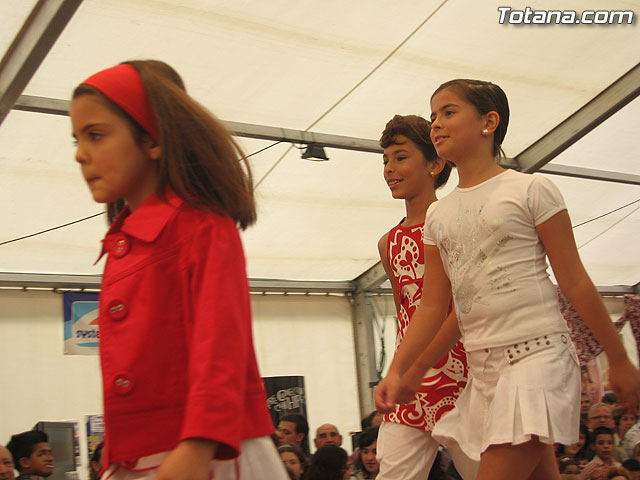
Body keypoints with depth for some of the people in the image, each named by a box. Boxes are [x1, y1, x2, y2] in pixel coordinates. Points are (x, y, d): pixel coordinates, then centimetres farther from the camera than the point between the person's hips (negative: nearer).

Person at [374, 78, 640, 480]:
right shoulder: (437, 215, 12)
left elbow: (574, 282, -3)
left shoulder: (530, 190, -3)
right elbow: (433, 306, 12)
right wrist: (399, 372, 3)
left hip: (538, 355, -6)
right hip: (483, 367, 6)